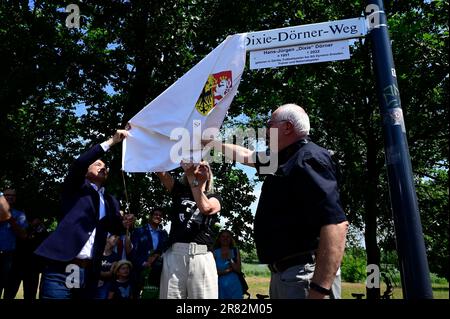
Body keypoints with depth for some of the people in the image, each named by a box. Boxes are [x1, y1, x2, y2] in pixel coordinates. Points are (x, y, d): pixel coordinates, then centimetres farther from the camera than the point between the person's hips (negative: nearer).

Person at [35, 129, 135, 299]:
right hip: (61, 269, -4)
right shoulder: (76, 188, 7)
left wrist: (124, 223, -10)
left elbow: (115, 228, 14)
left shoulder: (111, 201, 19)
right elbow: (79, 164, -10)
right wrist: (111, 141, -10)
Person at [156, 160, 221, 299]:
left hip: (202, 256, 0)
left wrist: (192, 178, -8)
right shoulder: (179, 190, 16)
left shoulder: (214, 199, 14)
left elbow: (204, 207, -10)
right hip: (175, 254, 1)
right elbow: (160, 170, 4)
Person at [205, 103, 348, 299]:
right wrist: (211, 142, 39)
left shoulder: (309, 157, -16)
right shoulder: (283, 159, 14)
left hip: (307, 274, -10)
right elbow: (246, 156, 33)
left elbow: (336, 223, -27)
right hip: (281, 272, 10)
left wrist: (319, 291, -31)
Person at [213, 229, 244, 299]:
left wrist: (230, 259, -11)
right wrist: (229, 270, -7)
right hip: (221, 286, -1)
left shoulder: (235, 251, 5)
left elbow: (238, 270, -2)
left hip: (234, 286, 1)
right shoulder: (215, 253, 1)